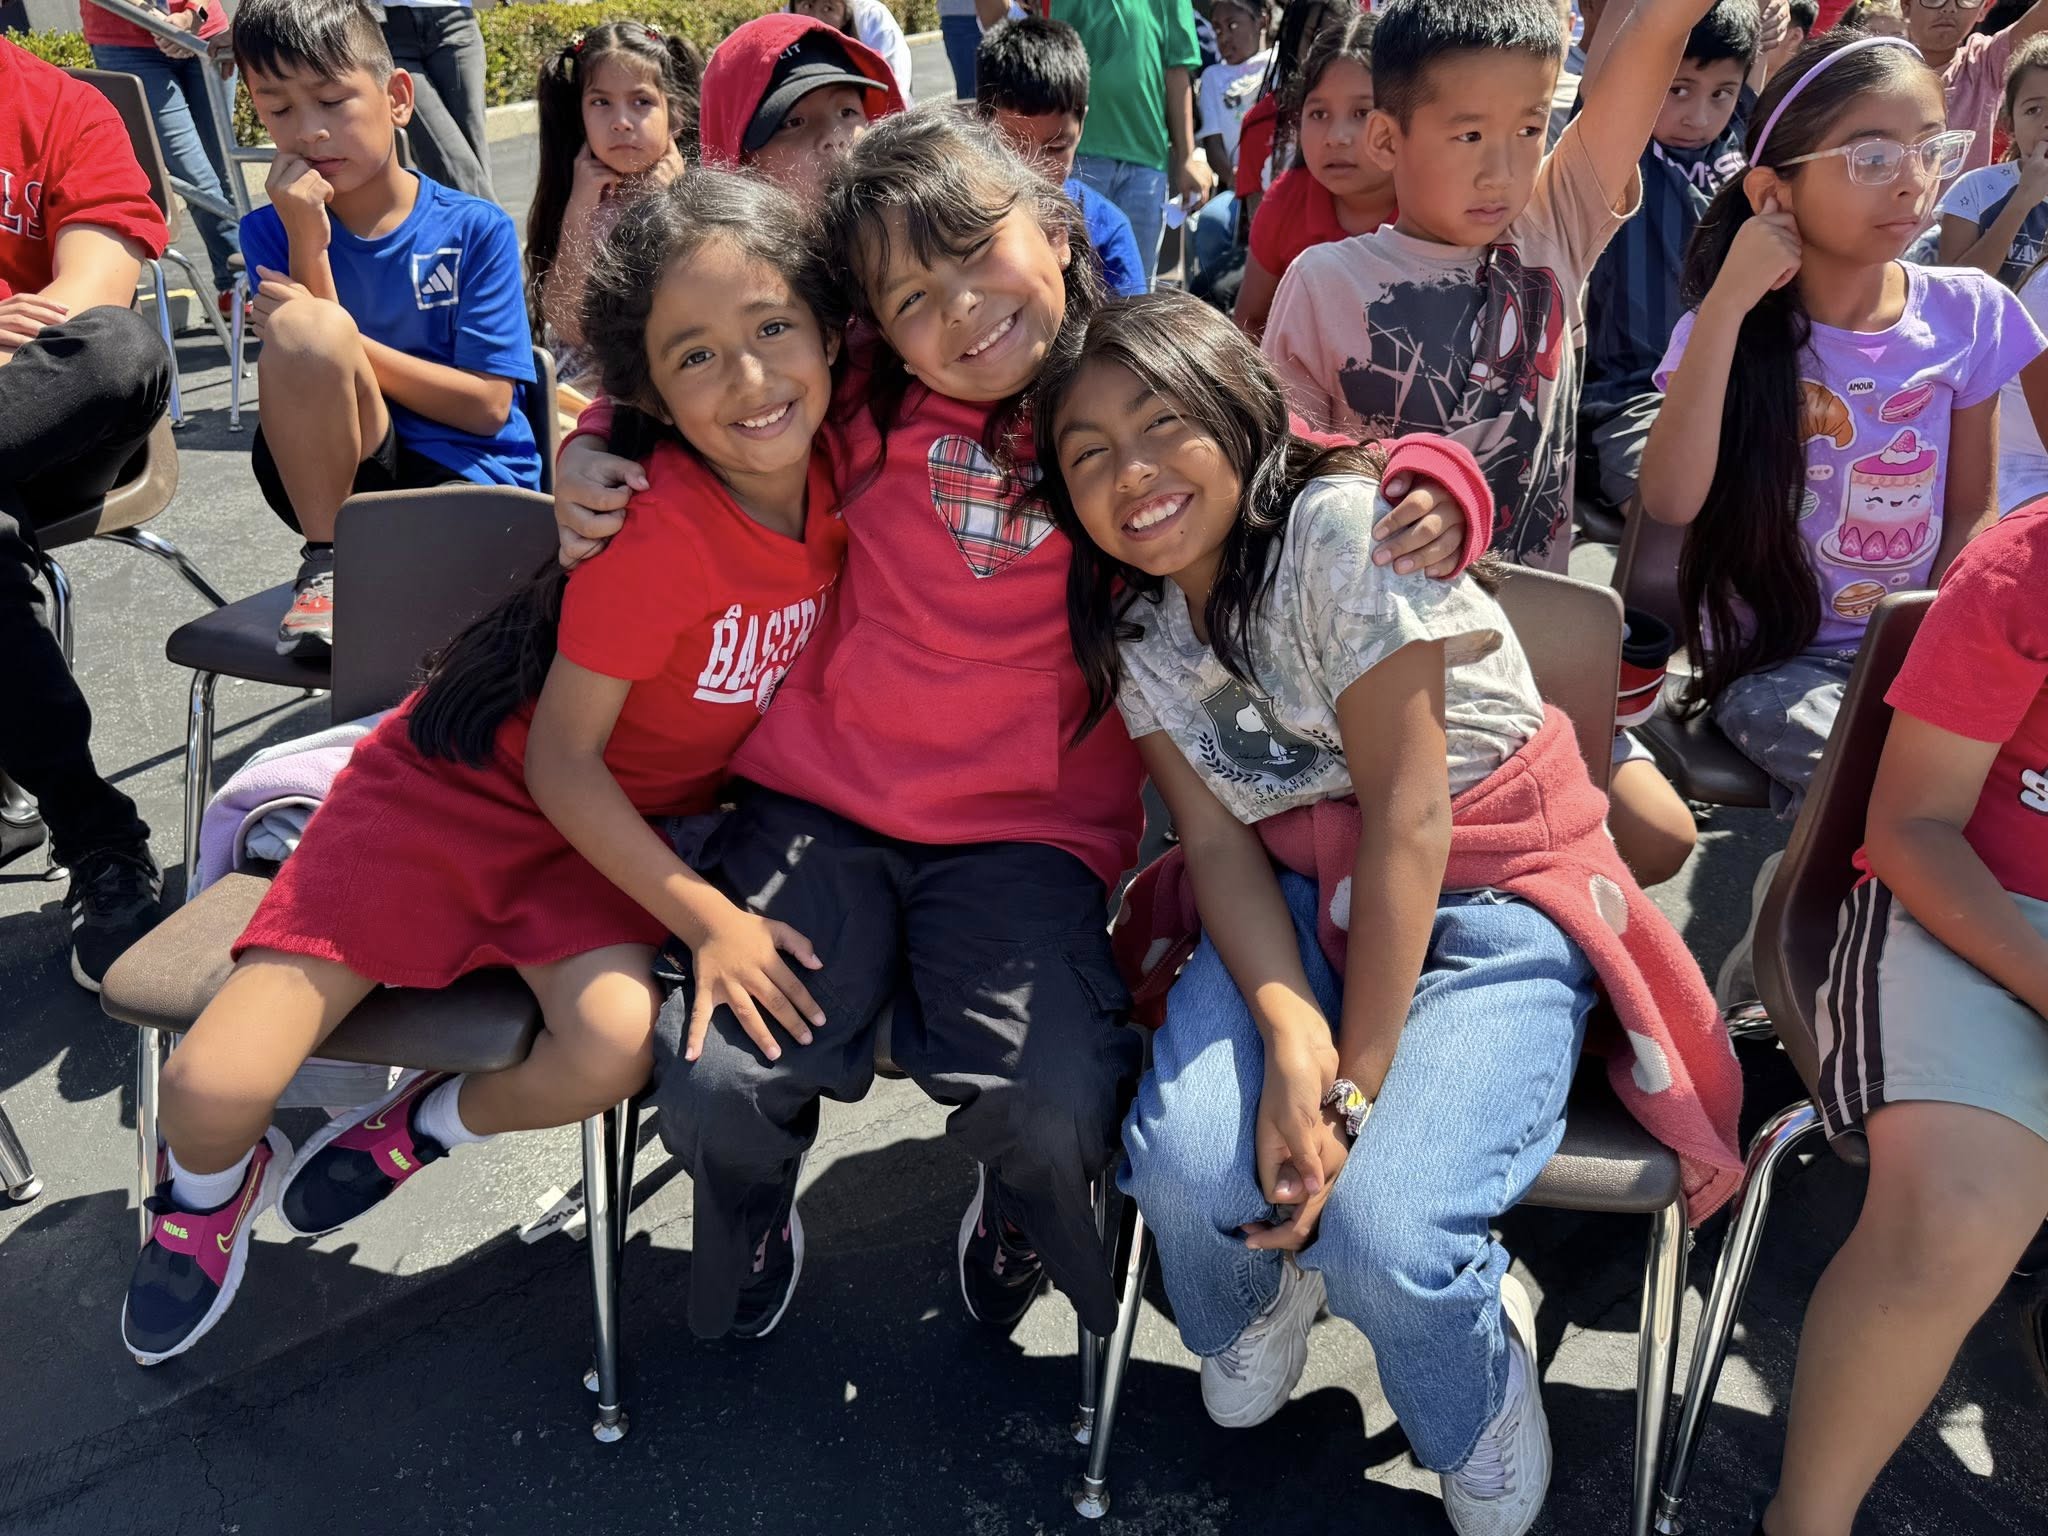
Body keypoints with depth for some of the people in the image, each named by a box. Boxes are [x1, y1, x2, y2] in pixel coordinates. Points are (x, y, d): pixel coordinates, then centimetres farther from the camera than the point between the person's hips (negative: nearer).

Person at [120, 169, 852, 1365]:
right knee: (213, 1092, -14)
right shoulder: (663, 525, -28)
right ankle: (209, 1190, 28)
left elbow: (809, 677, 8)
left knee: (619, 1051, -25)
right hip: (462, 785, -4)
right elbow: (560, 755, -20)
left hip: (617, 822, 5)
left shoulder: (841, 481, -11)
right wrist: (707, 918, -22)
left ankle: (419, 1127, 11)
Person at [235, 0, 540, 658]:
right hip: (335, 483, 3)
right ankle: (328, 566, -12)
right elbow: (310, 379, -7)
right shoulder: (271, 232, 4)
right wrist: (308, 240, -16)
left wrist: (344, 342, -15)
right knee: (302, 327, -27)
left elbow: (488, 406, -8)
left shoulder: (476, 230, -2)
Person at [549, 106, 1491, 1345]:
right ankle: (756, 1214, 27)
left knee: (1059, 1117, -20)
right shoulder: (866, 403, 2)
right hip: (820, 800, 2)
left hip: (1032, 826, -1)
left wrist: (1432, 500, -15)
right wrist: (591, 452, 1)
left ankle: (1018, 1216, 23)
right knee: (720, 1082, -14)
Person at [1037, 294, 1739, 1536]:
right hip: (1298, 896, 4)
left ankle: (1482, 1408, 13)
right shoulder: (1130, 620, 1)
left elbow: (1406, 817, -21)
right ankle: (1259, 1306, 16)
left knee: (1378, 1233, -25)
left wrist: (1357, 1084, -22)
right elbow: (1219, 844, -6)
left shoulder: (1343, 525, -19)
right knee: (1185, 1164, -23)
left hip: (1487, 898, -4)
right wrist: (1290, 1029, -25)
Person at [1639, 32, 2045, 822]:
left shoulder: (1969, 315, -2)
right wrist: (1728, 303, -26)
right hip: (1770, 659, -3)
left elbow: (1972, 508, 8)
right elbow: (1671, 501, -27)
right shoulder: (1733, 326, -9)